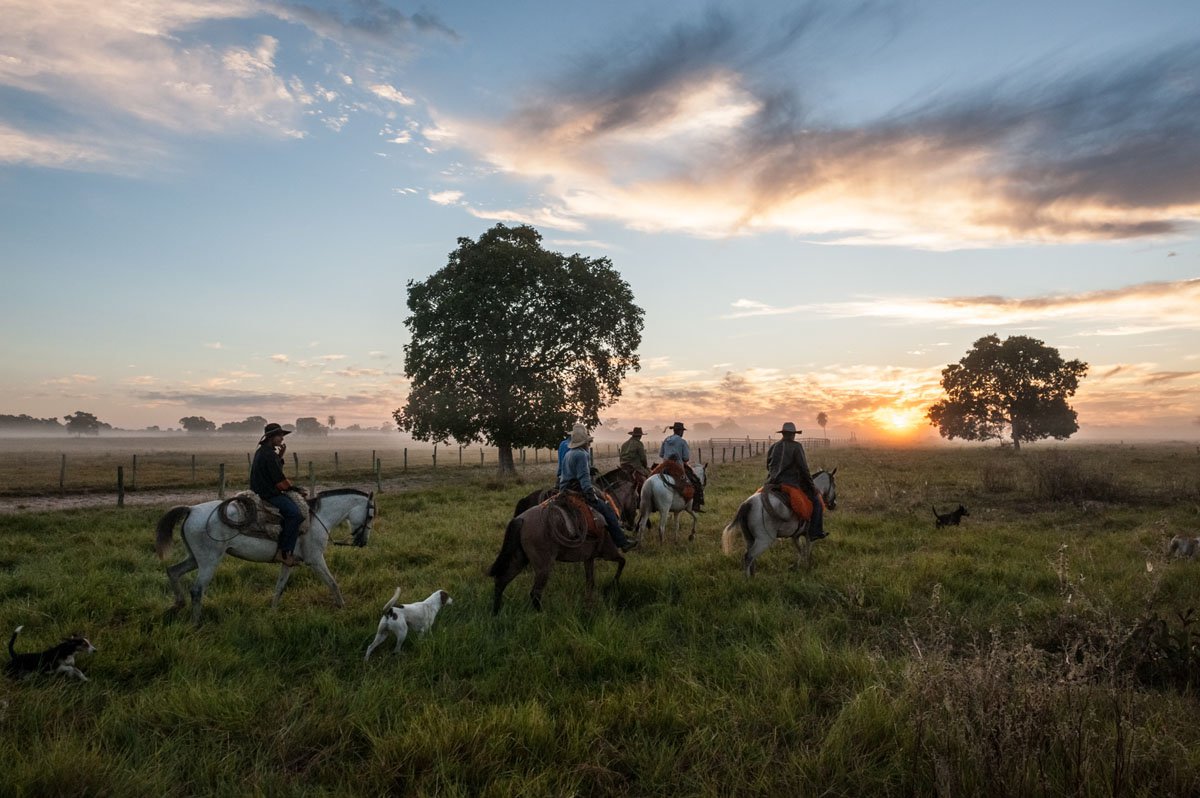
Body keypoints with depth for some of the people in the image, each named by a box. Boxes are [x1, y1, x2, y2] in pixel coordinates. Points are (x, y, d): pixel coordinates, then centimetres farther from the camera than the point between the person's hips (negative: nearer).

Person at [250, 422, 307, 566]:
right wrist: (295, 489, -3)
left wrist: (280, 455, 9)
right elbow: (280, 481, -17)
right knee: (295, 513, -25)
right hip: (269, 495, -11)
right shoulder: (269, 455, -17)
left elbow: (276, 470, 23)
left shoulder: (261, 452, 15)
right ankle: (284, 552, -26)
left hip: (262, 491, 11)